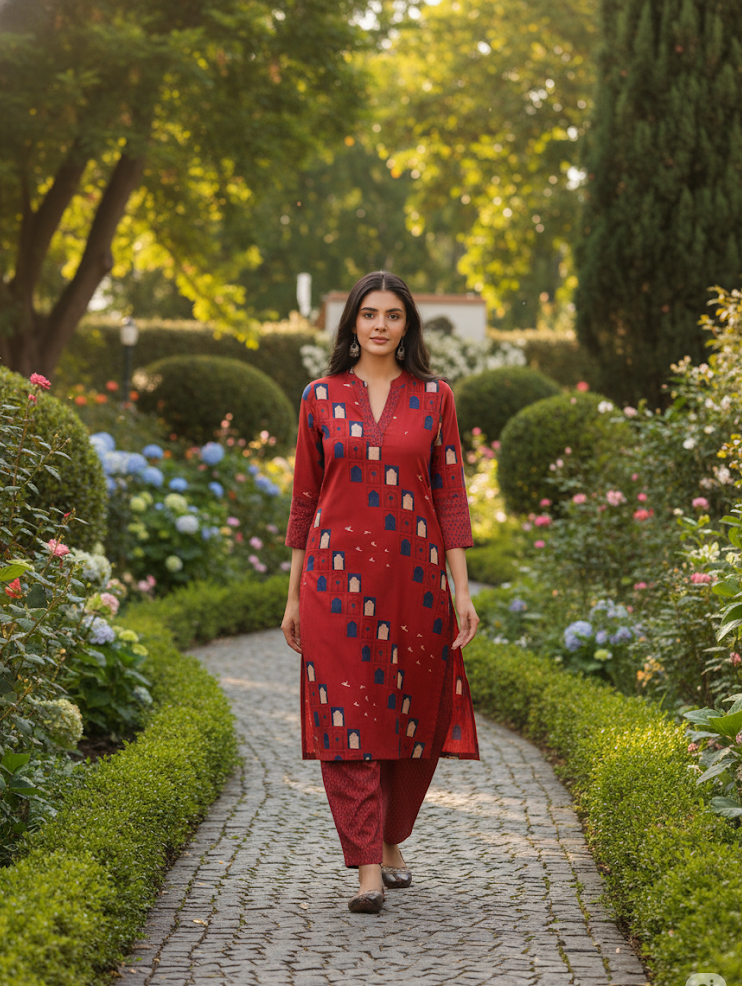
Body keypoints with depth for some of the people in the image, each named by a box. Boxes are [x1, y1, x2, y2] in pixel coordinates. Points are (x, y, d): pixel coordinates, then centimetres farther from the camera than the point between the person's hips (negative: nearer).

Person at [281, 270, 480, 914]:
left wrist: (462, 588, -2)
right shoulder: (322, 397, 5)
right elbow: (305, 498, 8)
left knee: (413, 714, 8)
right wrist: (295, 593, 6)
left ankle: (391, 841, 29)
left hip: (414, 575, 1)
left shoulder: (434, 397, 5)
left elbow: (451, 495, 4)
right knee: (346, 716, -6)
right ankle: (368, 869, -6)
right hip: (339, 574, -1)